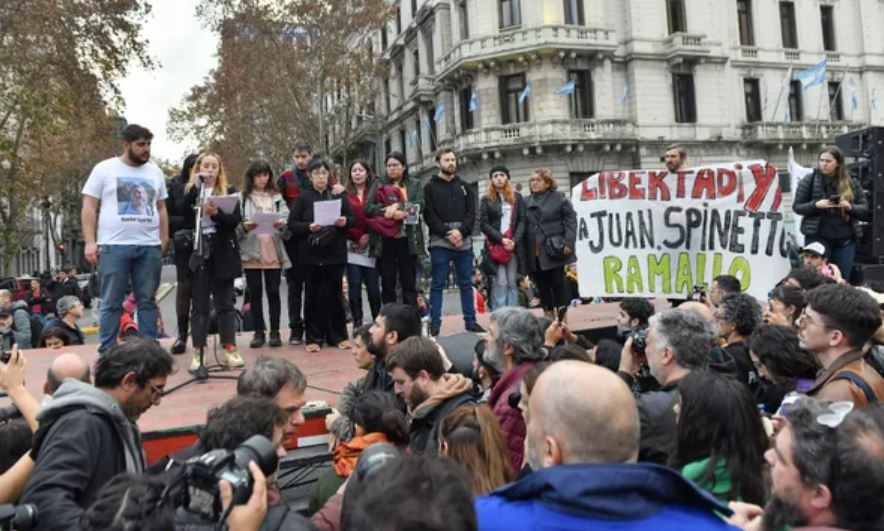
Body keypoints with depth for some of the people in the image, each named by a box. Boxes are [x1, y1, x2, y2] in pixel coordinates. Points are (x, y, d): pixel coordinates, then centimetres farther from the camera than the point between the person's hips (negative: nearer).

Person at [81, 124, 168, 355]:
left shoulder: (155, 172, 13)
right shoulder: (104, 169, 1)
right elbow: (89, 207, 0)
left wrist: (164, 240, 10)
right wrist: (90, 241, -8)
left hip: (149, 247, 4)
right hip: (114, 246, -3)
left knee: (147, 302, 7)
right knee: (111, 304, 1)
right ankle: (106, 353, 7)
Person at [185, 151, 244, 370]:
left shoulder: (229, 192, 8)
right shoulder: (189, 191, 8)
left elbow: (236, 219, -4)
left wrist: (217, 214, -22)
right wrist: (195, 186, -13)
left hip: (223, 255, 0)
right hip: (198, 254, 0)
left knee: (225, 303, 5)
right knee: (200, 305, 2)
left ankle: (229, 350, 9)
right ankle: (197, 352, 6)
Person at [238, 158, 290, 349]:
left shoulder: (277, 198, 12)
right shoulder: (242, 198, 4)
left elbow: (287, 223, 5)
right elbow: (234, 227, 0)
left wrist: (282, 226, -16)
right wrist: (244, 227, -20)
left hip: (274, 253, 1)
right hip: (251, 252, -1)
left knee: (273, 292, 4)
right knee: (255, 293, 4)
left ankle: (275, 332, 12)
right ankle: (259, 332, 13)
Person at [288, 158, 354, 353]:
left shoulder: (338, 195, 8)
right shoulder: (303, 197, 2)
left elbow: (353, 218, 9)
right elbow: (292, 224, -2)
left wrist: (345, 221, -12)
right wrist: (308, 227, -19)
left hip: (335, 253, 1)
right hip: (310, 254, -1)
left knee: (333, 294, 4)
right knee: (313, 295, 4)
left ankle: (337, 335, 13)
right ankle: (314, 338, 12)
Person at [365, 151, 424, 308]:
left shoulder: (415, 184, 11)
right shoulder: (379, 184, 12)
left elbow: (420, 205, -5)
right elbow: (368, 208, -2)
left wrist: (398, 206, -17)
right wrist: (391, 213, -15)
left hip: (408, 239, -1)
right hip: (385, 240, 1)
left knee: (409, 283, 2)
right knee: (387, 283, 4)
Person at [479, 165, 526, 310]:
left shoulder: (517, 198, 14)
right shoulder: (486, 199, 8)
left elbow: (522, 221, 7)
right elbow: (483, 224, 0)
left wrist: (514, 240, -9)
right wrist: (501, 240, -11)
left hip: (514, 246, 2)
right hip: (495, 246, -2)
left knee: (512, 282, 1)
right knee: (500, 282, -10)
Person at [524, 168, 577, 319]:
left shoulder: (559, 197, 1)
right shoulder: (527, 202, 11)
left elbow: (571, 219, -4)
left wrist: (568, 242, -14)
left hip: (553, 250, -4)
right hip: (534, 253, 4)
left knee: (558, 284, 2)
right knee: (542, 286, 8)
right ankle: (549, 316, 18)